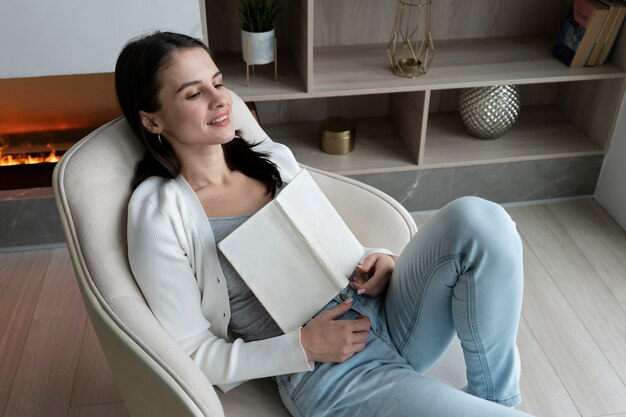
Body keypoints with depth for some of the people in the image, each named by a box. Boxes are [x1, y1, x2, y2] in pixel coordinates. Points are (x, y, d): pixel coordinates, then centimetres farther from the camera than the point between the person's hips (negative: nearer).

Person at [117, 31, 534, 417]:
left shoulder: (274, 157, 8)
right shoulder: (160, 213, -8)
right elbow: (193, 355, -6)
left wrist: (375, 260, -2)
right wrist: (303, 346, -17)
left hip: (378, 315, 7)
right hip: (324, 374, -6)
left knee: (477, 219, -20)